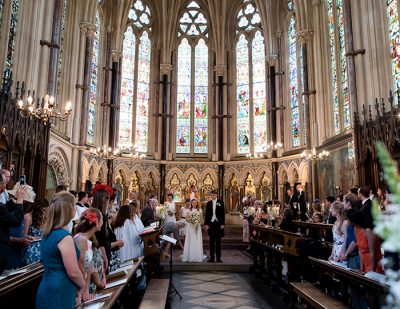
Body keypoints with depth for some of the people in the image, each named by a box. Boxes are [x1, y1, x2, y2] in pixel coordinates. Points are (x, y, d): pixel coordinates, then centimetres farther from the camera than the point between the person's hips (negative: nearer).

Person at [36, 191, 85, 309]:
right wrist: (83, 285, 1)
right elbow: (73, 273, -20)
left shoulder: (48, 233, 5)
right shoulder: (64, 237, -23)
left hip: (48, 290, 9)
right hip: (59, 296, -9)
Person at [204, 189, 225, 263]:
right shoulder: (208, 203, 6)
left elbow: (223, 213, -2)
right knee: (211, 241, 7)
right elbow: (206, 214, 5)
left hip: (218, 223, -2)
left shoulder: (220, 202, -1)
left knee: (218, 241, 6)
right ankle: (212, 257, 12)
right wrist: (206, 224, -2)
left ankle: (218, 257, 11)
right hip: (211, 223, 2)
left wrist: (222, 224, -7)